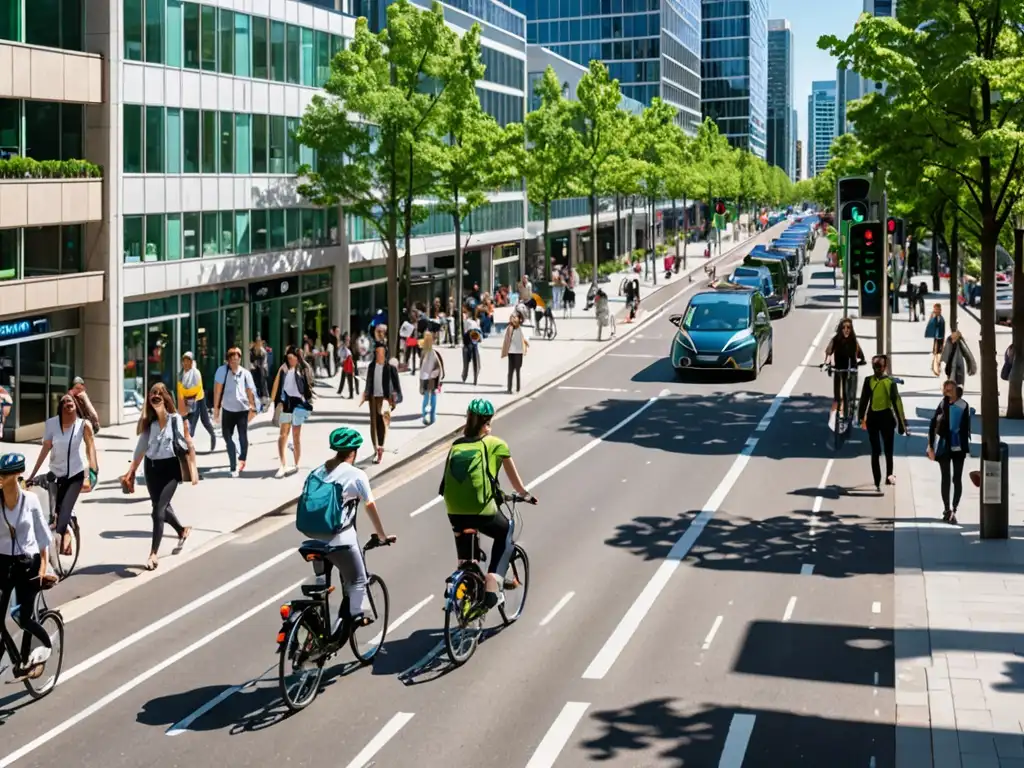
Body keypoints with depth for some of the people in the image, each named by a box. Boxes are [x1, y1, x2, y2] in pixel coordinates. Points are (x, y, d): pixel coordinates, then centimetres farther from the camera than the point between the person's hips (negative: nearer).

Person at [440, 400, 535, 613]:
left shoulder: (456, 445, 17)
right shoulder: (495, 444, 9)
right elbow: (513, 476, 20)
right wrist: (524, 494, 37)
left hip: (454, 511, 4)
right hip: (481, 510, -4)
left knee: (465, 558, 29)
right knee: (505, 534, 25)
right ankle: (492, 587, 12)